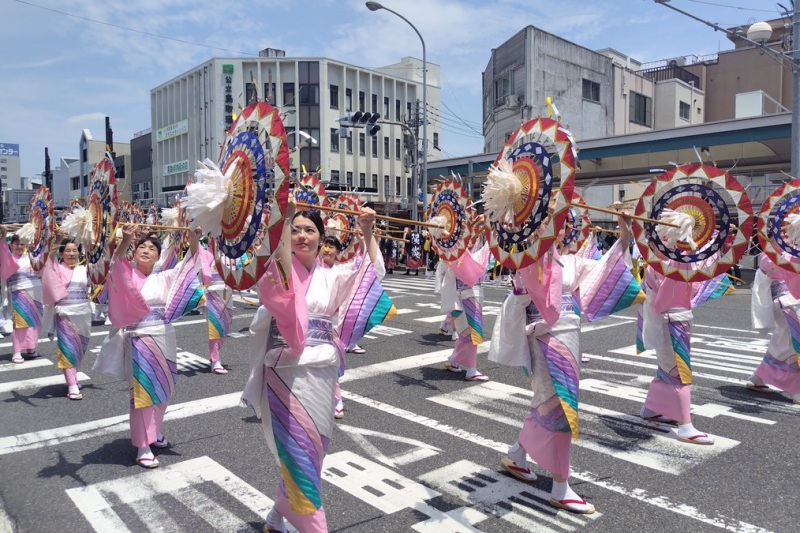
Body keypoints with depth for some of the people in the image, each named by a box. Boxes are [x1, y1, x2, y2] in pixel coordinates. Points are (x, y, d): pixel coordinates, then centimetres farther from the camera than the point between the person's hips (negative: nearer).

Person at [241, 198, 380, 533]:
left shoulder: (331, 277, 12)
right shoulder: (277, 272, 1)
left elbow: (371, 272, 0)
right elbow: (283, 266, -23)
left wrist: (367, 233, -9)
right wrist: (285, 218, -26)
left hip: (322, 372, 5)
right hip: (286, 373, -4)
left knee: (310, 451, 13)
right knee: (299, 454, -4)